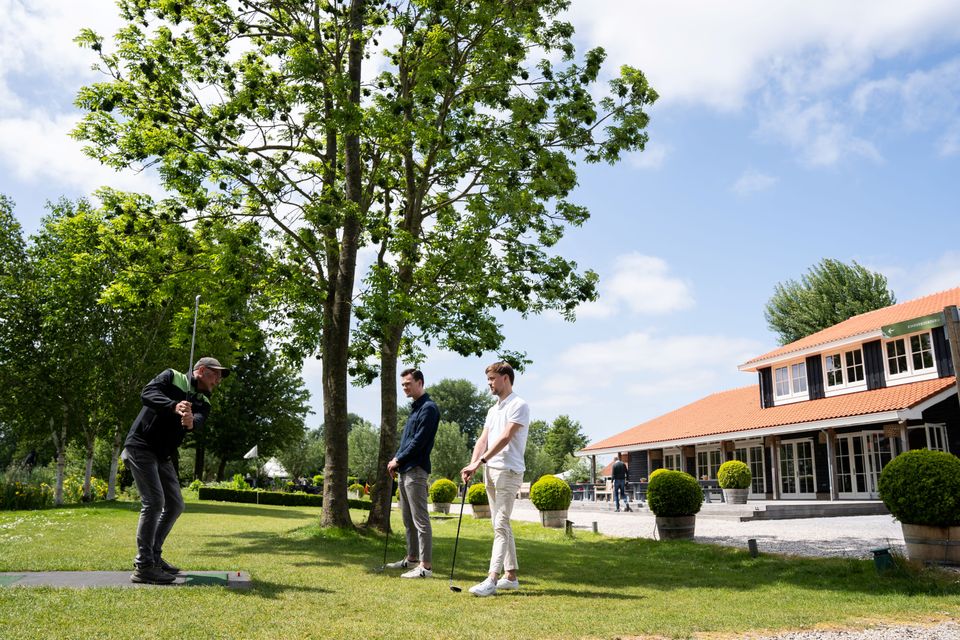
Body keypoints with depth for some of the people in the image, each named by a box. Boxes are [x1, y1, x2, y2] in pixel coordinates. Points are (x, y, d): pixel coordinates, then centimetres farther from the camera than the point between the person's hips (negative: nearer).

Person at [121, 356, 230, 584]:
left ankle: (153, 557, 23)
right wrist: (174, 406, -39)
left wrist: (191, 422, -39)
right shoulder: (172, 377, -3)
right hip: (141, 446, -8)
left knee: (175, 505, 9)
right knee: (154, 502, -16)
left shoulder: (203, 403, 9)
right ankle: (143, 567, -11)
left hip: (164, 457, 8)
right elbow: (147, 393, -21)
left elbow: (199, 420, -14)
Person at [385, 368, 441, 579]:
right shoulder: (415, 408, 18)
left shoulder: (428, 408, -12)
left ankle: (426, 566, -6)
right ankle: (412, 558, 27)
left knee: (420, 519, -8)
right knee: (408, 519, 16)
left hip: (416, 470, -10)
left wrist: (398, 460, -10)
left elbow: (419, 441, -18)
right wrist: (396, 461, 8)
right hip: (405, 470, 10)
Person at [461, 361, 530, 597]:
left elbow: (505, 437, -18)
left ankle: (492, 579, -16)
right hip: (490, 471, 9)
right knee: (501, 526, 11)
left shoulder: (518, 405, -8)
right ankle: (511, 575, 18)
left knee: (501, 526, -12)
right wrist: (472, 465, -4)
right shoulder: (493, 410, 20)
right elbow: (483, 439, 12)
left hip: (509, 471, -9)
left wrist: (480, 461, -23)